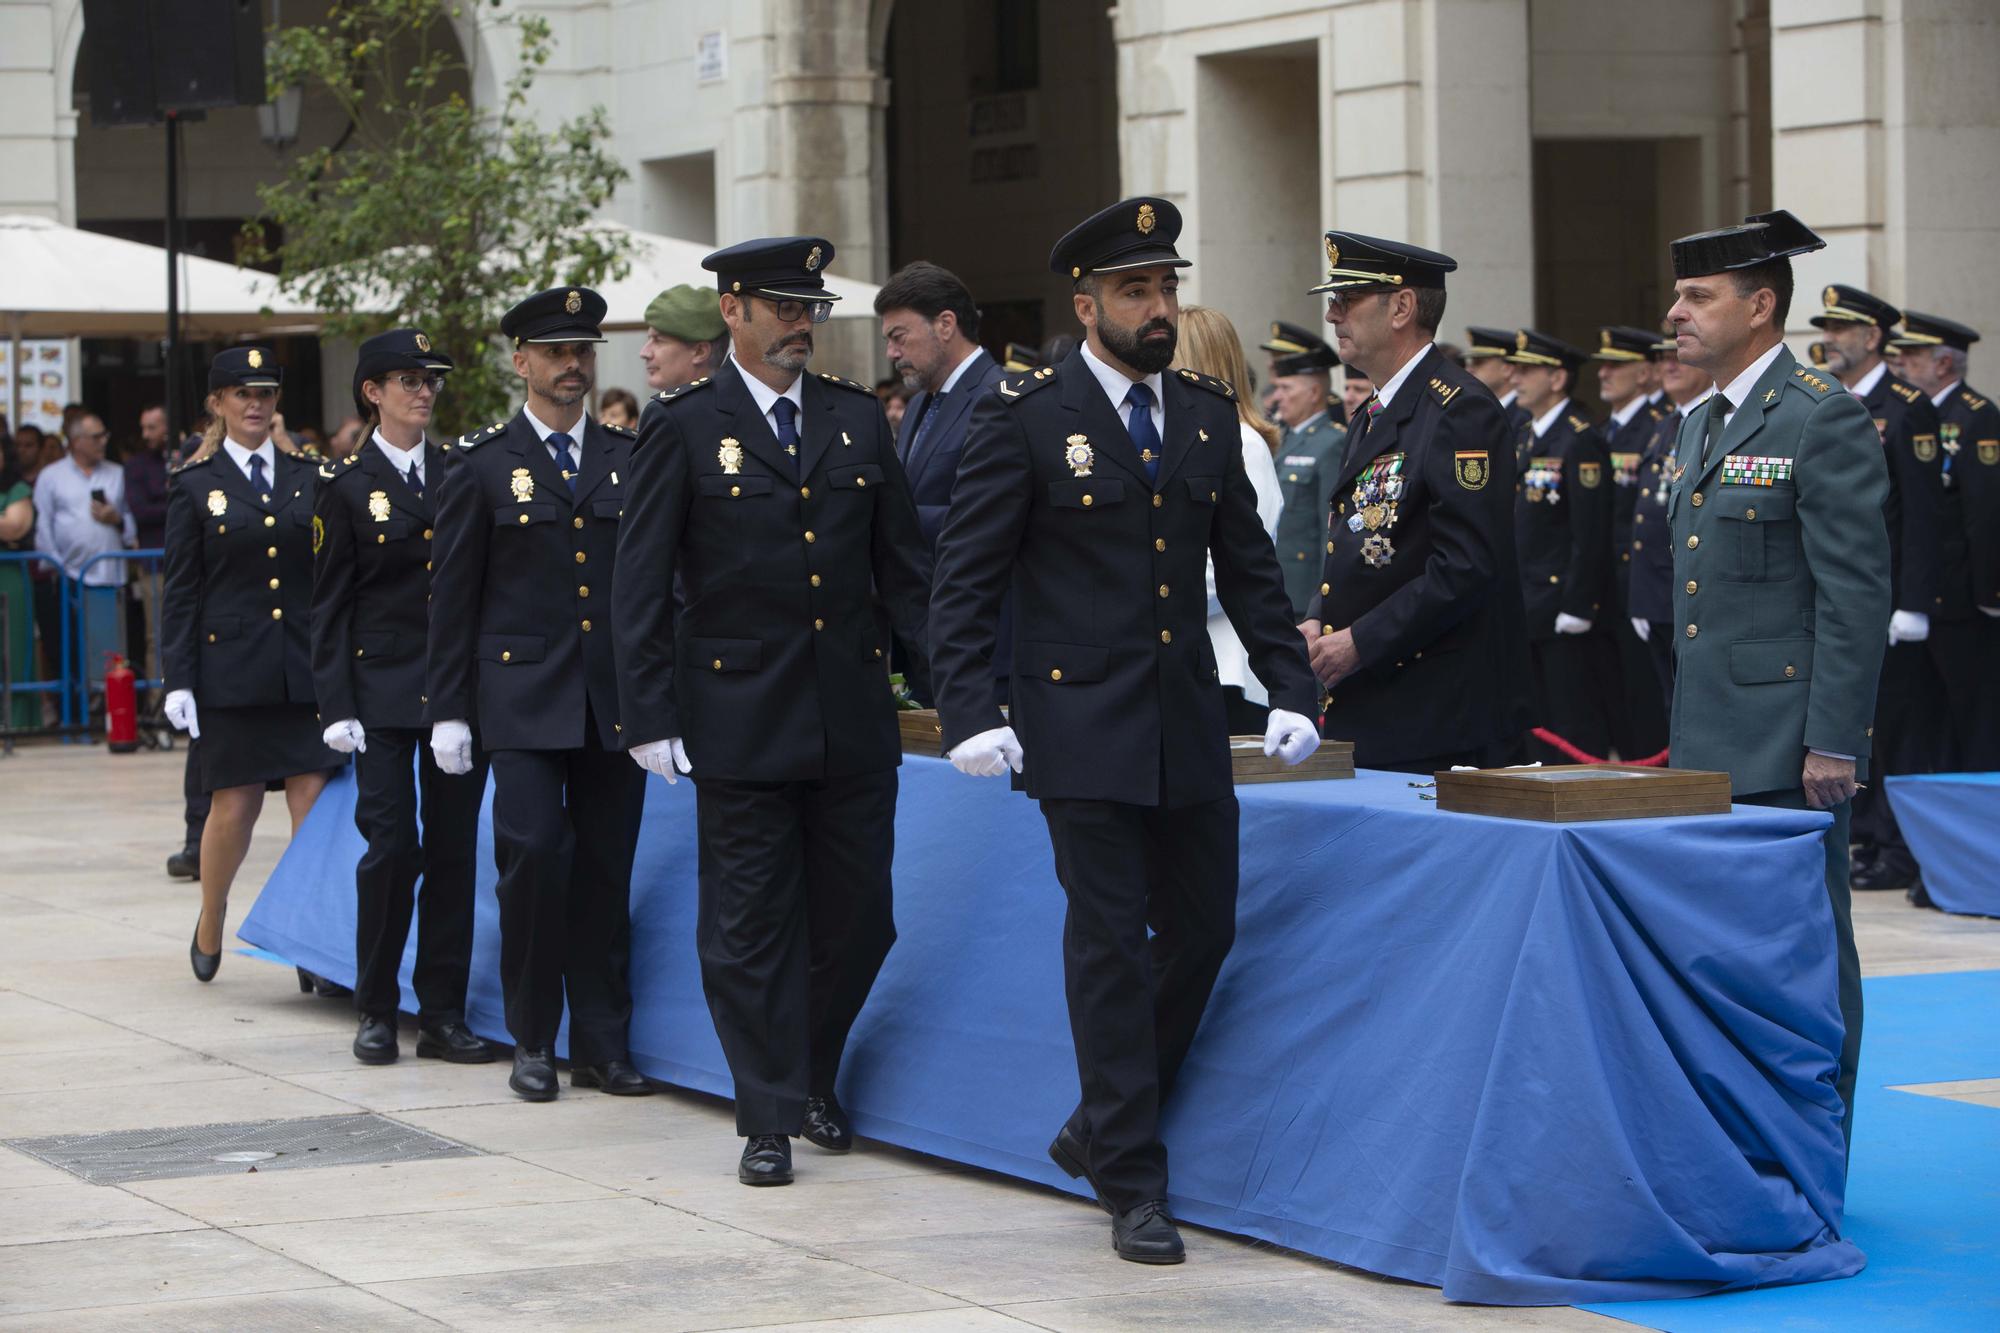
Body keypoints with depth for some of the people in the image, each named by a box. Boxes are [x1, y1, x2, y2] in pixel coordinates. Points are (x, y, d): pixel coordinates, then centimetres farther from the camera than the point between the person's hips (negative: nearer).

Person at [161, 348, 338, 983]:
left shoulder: (307, 478, 11)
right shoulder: (195, 486, 4)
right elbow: (179, 590, 2)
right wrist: (178, 679, -4)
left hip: (308, 668, 2)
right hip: (232, 668, -2)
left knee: (314, 800, -6)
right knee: (234, 807, 2)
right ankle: (210, 927, 26)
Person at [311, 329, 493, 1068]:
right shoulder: (345, 484, 2)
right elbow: (330, 605, 1)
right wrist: (337, 704, -7)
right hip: (384, 689, -3)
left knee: (453, 848, 2)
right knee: (392, 847, -7)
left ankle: (442, 1013, 9)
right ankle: (376, 1009, 7)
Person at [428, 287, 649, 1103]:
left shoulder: (630, 461, 11)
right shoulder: (481, 465, 4)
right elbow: (452, 596, 3)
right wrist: (449, 711, -1)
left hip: (616, 699, 3)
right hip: (524, 698, -3)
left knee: (605, 873, 4)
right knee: (533, 856, -12)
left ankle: (601, 1046, 11)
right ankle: (533, 1042, 2)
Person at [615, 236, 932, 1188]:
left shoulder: (858, 419, 10)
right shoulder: (683, 428, -2)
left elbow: (905, 567, 12)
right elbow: (640, 585, -2)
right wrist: (651, 718, -7)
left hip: (854, 717, 4)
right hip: (740, 722, -4)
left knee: (858, 917, 8)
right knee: (750, 923, 1)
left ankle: (813, 1074, 29)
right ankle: (770, 1116, 9)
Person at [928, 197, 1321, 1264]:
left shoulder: (1208, 415, 10)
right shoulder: (1023, 417, -5)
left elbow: (1248, 567, 15)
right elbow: (964, 581, -5)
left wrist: (1290, 689, 4)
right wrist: (970, 715, -14)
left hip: (1190, 732, 5)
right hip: (1082, 729, -5)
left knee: (1202, 929, 8)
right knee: (1110, 946, -3)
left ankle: (1099, 1128, 28)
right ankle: (1132, 1185, 5)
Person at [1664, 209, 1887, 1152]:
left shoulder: (1823, 419, -11)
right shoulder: (1700, 427, 16)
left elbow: (1857, 594, -15)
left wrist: (1833, 744, -19)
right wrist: (1683, 728, 18)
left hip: (1784, 749, -9)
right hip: (1709, 747, 9)